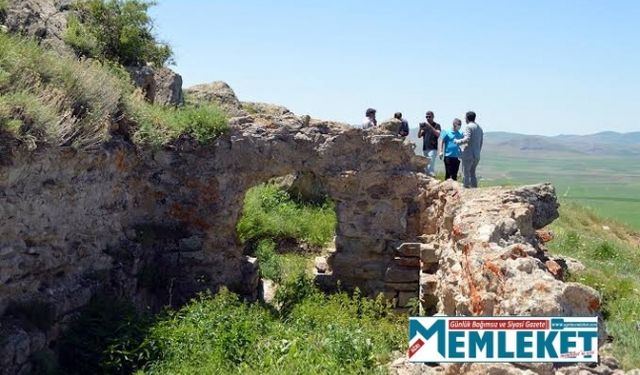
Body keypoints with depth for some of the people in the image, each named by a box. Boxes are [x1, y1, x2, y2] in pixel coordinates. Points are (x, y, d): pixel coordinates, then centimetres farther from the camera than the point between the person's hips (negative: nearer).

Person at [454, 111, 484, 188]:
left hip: (468, 154, -8)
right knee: (472, 173, 15)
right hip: (477, 155, 8)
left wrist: (457, 141, -6)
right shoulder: (479, 128, 17)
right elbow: (481, 143, 18)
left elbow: (467, 139, -20)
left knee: (466, 173, -4)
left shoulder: (468, 126, -9)